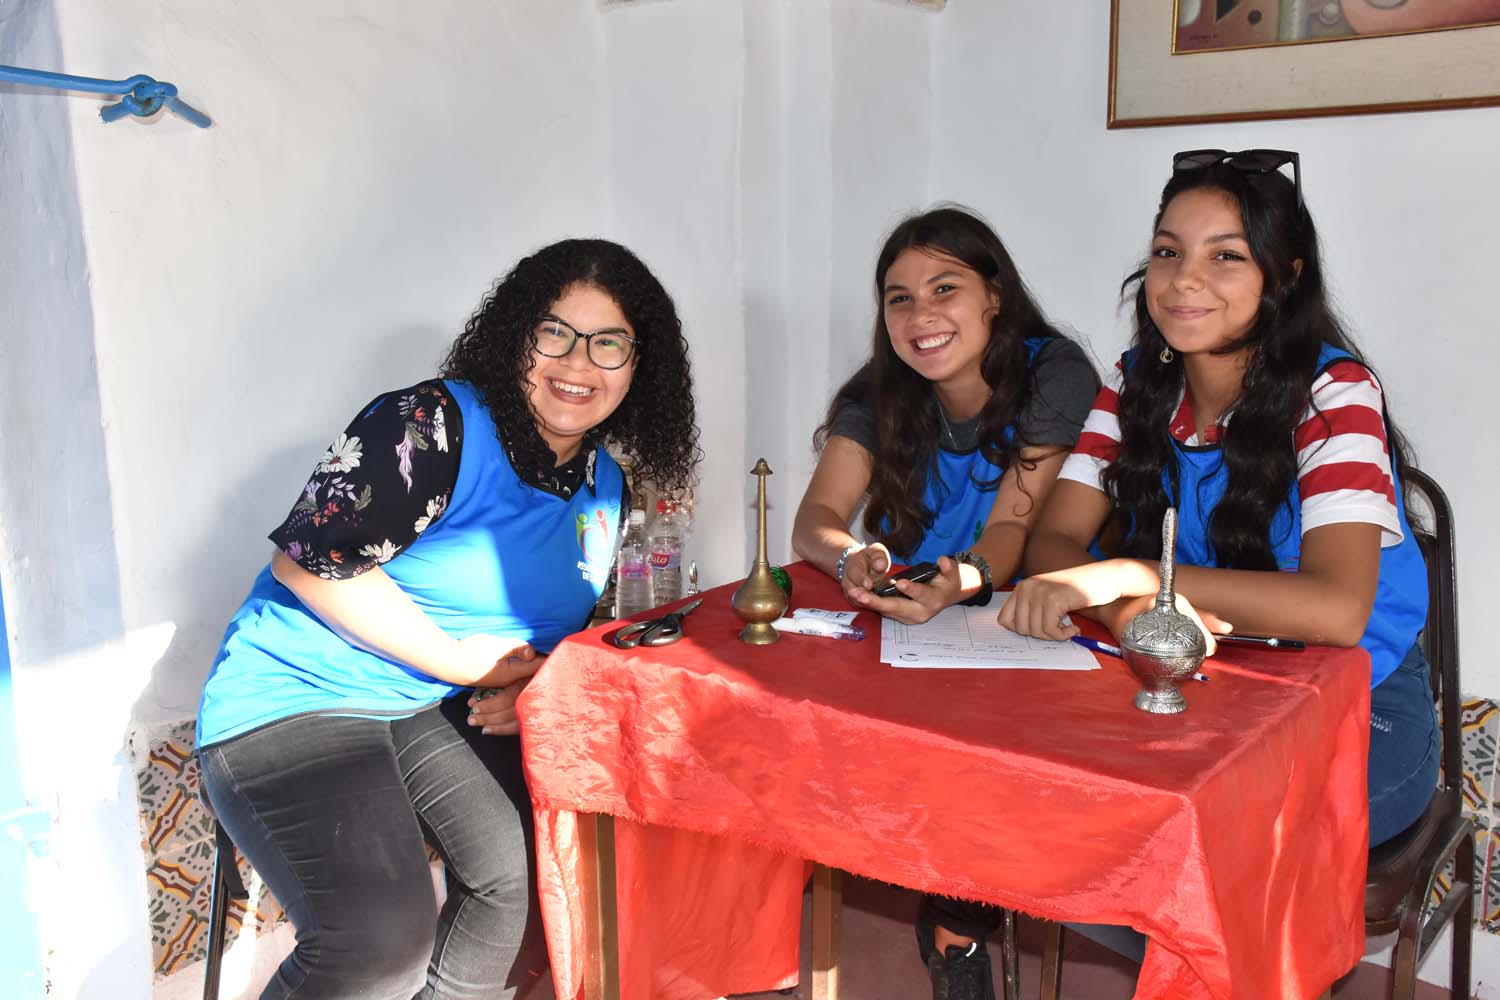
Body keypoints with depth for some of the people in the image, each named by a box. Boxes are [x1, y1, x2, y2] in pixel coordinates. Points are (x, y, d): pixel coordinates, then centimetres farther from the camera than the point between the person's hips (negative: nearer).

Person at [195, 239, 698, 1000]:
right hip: (296, 698, -7)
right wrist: (460, 660, -17)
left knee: (525, 872, -13)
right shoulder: (434, 426, -18)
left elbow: (569, 620, 19)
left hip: (437, 709, 7)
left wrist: (540, 683, -5)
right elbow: (311, 559, -21)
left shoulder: (605, 488, 7)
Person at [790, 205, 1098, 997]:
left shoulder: (1054, 375, -13)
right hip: (893, 633, 3)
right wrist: (854, 558, -36)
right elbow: (815, 518, -12)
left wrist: (960, 580, -42)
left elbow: (1012, 527, -19)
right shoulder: (879, 392, -3)